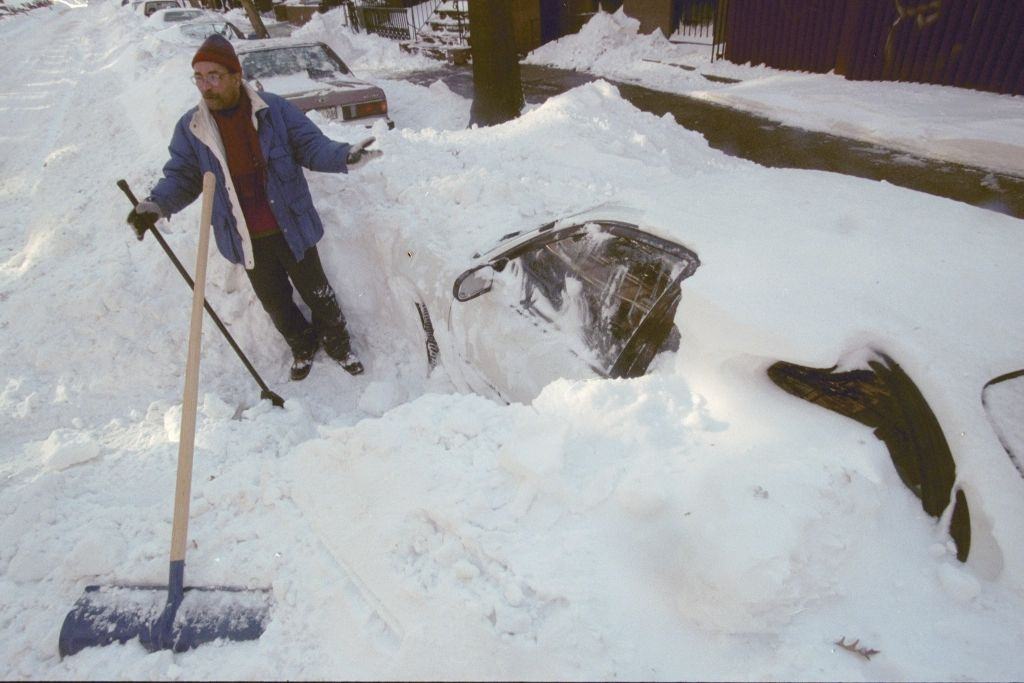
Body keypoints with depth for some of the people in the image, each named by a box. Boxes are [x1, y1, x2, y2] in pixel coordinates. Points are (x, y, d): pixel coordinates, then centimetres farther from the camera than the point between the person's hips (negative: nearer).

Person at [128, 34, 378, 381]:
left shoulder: (274, 110, -10)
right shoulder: (190, 127, -1)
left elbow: (312, 146, -7)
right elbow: (182, 176, 4)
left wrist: (344, 155, -28)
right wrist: (157, 204, -15)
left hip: (291, 228, -2)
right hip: (246, 240, 3)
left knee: (315, 290, 12)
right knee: (274, 300, 16)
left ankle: (338, 343, 36)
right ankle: (303, 347, 42)